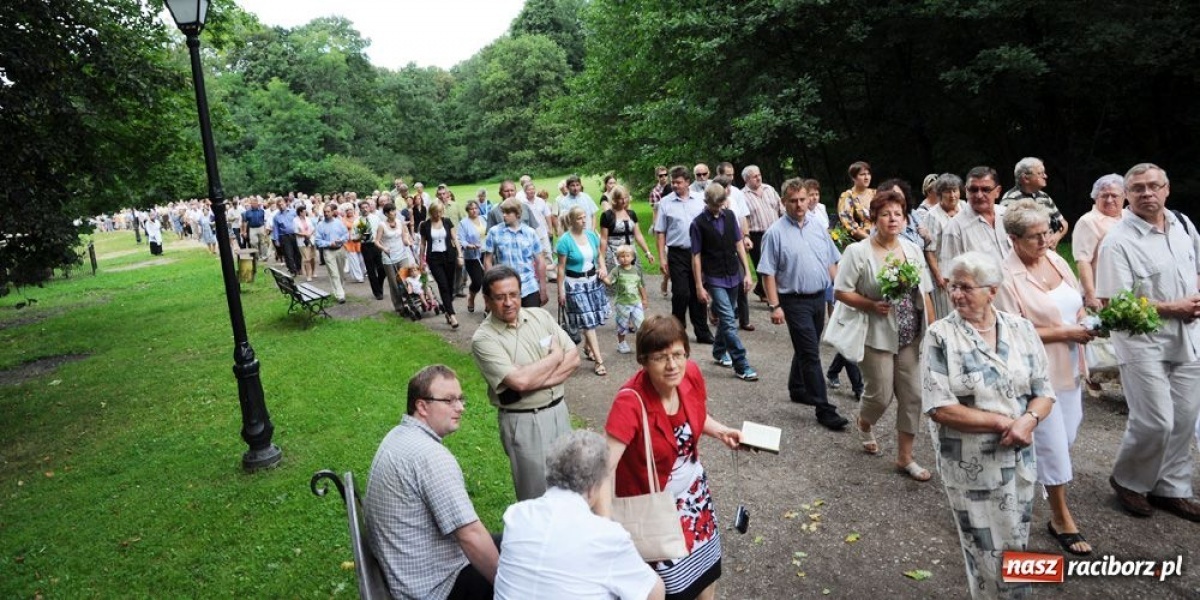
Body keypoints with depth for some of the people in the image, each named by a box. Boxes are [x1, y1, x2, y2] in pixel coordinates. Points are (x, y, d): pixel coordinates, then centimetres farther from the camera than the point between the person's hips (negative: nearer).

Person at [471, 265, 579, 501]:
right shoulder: (483, 338, -14)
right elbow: (519, 381, -24)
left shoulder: (541, 316, 2)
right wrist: (555, 356, -10)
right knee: (537, 493, 7)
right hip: (523, 421, -5)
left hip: (558, 410, 5)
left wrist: (536, 380, -16)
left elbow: (573, 357, -2)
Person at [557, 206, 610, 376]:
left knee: (593, 319, 11)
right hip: (575, 284, -5)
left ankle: (587, 348, 35)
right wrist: (561, 291, -10)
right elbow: (561, 268, -10)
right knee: (588, 322, -6)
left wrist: (603, 268, -5)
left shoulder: (592, 235, 2)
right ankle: (599, 361, -4)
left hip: (593, 280, 5)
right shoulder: (565, 240, -13)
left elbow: (599, 256, 16)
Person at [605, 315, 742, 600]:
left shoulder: (691, 375, -15)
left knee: (706, 562, 23)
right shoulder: (630, 401, -33)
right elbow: (606, 463, -39)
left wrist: (722, 431, -10)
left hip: (694, 490, 6)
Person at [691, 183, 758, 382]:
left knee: (726, 317, 16)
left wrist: (747, 272, 5)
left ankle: (719, 352, 37)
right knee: (729, 321, -8)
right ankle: (741, 367, -5)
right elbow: (696, 256, -7)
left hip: (733, 275, 5)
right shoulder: (698, 224, -9)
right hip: (714, 279, -5)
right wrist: (699, 286, -7)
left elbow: (739, 244, 8)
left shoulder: (729, 215, 3)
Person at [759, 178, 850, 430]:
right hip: (795, 302, -6)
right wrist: (775, 306, -16)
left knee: (806, 350, 19)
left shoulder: (817, 229, 9)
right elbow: (768, 273, -11)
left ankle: (797, 389, 38)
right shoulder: (775, 233, -9)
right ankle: (824, 409, -2)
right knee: (810, 354, -6)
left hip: (819, 298, 6)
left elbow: (832, 263, 15)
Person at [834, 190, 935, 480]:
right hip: (878, 336, -5)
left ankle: (905, 457, 21)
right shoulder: (858, 252, -10)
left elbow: (924, 295, 10)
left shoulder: (913, 249, 6)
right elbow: (841, 291, -11)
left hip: (911, 337, 5)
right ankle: (863, 423, 39)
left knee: (912, 396, 6)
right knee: (881, 395, 3)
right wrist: (873, 306, -20)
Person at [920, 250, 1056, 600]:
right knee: (987, 551, 10)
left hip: (1018, 459, 4)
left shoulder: (1021, 329, 1)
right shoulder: (940, 336, -12)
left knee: (1016, 545, 18)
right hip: (969, 465, -4)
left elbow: (1044, 391, 2)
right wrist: (1001, 422, -19)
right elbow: (939, 407, -17)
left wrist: (1028, 420, -19)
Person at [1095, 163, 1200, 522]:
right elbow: (1113, 304, -18)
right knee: (1155, 421, -6)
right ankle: (1127, 480, 18)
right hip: (1143, 342, -6)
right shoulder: (1118, 242, -15)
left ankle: (1171, 489, 27)